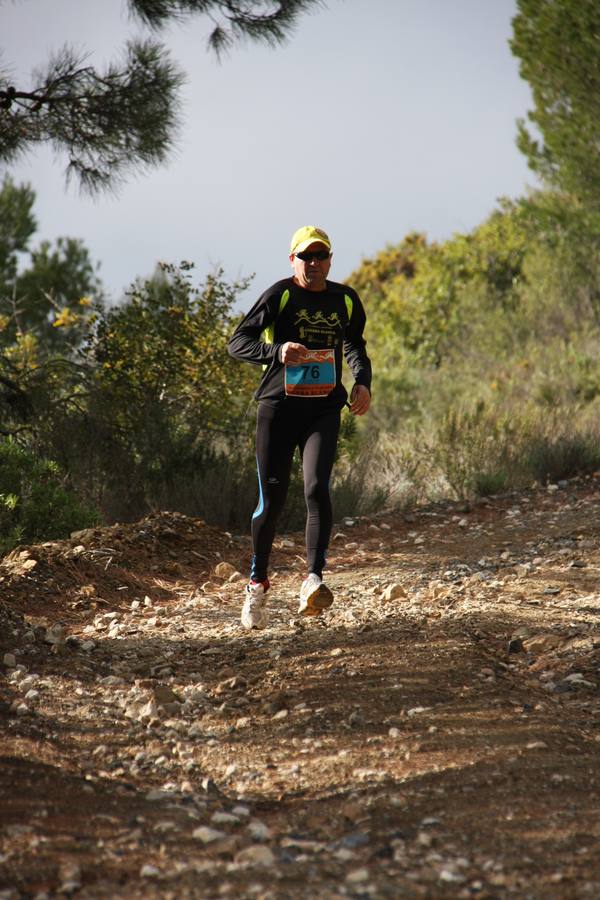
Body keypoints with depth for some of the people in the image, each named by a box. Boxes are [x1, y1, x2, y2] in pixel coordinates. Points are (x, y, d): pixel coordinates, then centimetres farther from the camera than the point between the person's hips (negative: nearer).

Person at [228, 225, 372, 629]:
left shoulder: (346, 300, 10)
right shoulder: (280, 295, -4)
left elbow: (355, 345, 28)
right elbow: (238, 342, -10)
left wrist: (362, 382, 9)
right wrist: (277, 351, -28)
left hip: (324, 408, 2)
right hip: (278, 406, -2)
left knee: (317, 488, -18)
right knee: (272, 498, 1)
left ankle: (314, 580, -25)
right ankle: (258, 583, 20)